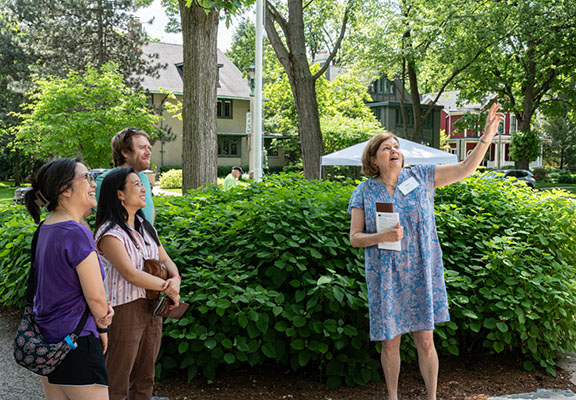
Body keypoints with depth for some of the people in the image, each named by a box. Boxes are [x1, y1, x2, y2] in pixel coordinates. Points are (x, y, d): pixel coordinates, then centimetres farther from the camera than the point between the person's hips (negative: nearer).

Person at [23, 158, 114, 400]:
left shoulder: (44, 228, 6)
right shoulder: (76, 233, -21)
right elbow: (96, 295, -19)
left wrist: (100, 311, -2)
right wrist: (102, 327, 0)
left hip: (45, 335, 9)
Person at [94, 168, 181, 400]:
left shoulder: (145, 227, 11)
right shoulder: (110, 233, -15)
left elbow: (166, 260, 12)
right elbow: (130, 274, -22)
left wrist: (175, 280, -10)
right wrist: (168, 288, -14)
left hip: (152, 308, 8)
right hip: (124, 310, -8)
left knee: (144, 380, 17)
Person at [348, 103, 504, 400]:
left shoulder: (421, 177, 2)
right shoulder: (364, 192, 0)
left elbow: (466, 168, 0)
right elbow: (354, 238, -1)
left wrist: (487, 135, -10)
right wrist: (382, 237, -19)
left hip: (421, 276, 1)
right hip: (386, 279, 0)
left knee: (425, 341, 5)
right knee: (389, 344, 7)